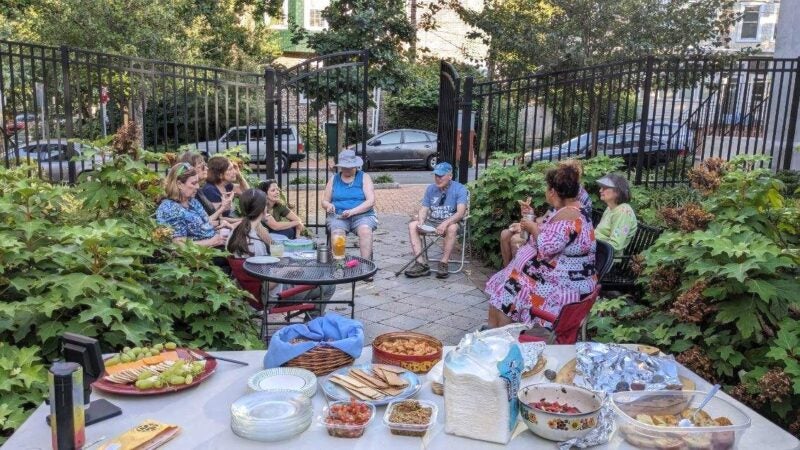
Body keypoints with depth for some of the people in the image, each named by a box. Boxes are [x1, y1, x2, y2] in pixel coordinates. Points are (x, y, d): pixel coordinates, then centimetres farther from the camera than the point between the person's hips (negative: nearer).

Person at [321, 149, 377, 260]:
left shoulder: (364, 177, 6)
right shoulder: (334, 179, 14)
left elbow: (371, 201, -4)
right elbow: (324, 201, 17)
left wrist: (352, 211, -18)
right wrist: (329, 205, -9)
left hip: (362, 215, -1)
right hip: (338, 215, 2)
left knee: (365, 231, -35)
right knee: (337, 232, -33)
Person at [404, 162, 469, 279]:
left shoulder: (459, 189, -8)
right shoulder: (431, 188, 7)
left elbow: (460, 212, -21)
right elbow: (424, 209, 5)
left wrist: (445, 223, -37)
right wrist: (421, 221, -18)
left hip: (450, 222, -4)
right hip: (432, 221, 5)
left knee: (452, 227, -39)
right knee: (412, 225, -20)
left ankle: (444, 264, -31)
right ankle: (421, 264, -27)